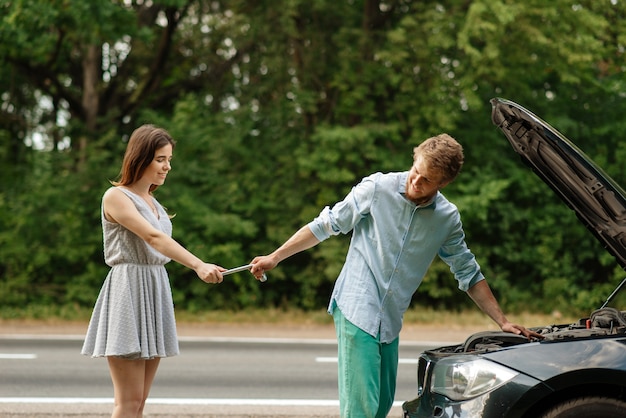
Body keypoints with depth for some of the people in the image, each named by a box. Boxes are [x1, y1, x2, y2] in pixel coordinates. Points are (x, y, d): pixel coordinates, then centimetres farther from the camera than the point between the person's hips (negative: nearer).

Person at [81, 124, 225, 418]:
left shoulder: (152, 202, 18)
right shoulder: (116, 196, -7)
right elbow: (154, 238, -21)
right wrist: (199, 266, -33)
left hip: (155, 292, 8)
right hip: (128, 292, -8)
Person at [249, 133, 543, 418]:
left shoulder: (448, 219, 4)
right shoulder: (377, 189, -8)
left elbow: (469, 274, 14)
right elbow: (325, 225, 0)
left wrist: (503, 322, 10)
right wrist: (274, 258, 1)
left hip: (390, 322, 6)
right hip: (356, 311, -5)